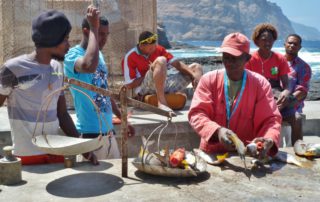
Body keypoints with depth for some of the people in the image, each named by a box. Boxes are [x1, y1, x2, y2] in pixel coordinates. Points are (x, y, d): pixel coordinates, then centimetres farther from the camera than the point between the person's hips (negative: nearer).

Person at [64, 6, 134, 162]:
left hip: (108, 131, 8)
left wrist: (123, 119, 24)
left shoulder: (99, 55, 11)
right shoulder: (73, 55, -14)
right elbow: (90, 66, -39)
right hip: (90, 133, -8)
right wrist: (94, 29, -27)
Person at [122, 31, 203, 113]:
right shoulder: (130, 56, -5)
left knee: (196, 67, 4)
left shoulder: (158, 49, 11)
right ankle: (162, 103, -42)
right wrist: (150, 72, -11)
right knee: (161, 60, -31)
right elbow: (129, 85, -9)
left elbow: (177, 64, 5)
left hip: (165, 84, 7)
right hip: (144, 89, -7)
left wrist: (194, 75, -9)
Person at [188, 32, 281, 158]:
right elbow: (196, 114, -8)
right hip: (212, 153, 0)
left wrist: (269, 140, -26)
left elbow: (270, 119, -4)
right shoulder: (209, 80, 0)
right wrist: (217, 131, -27)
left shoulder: (260, 84, 0)